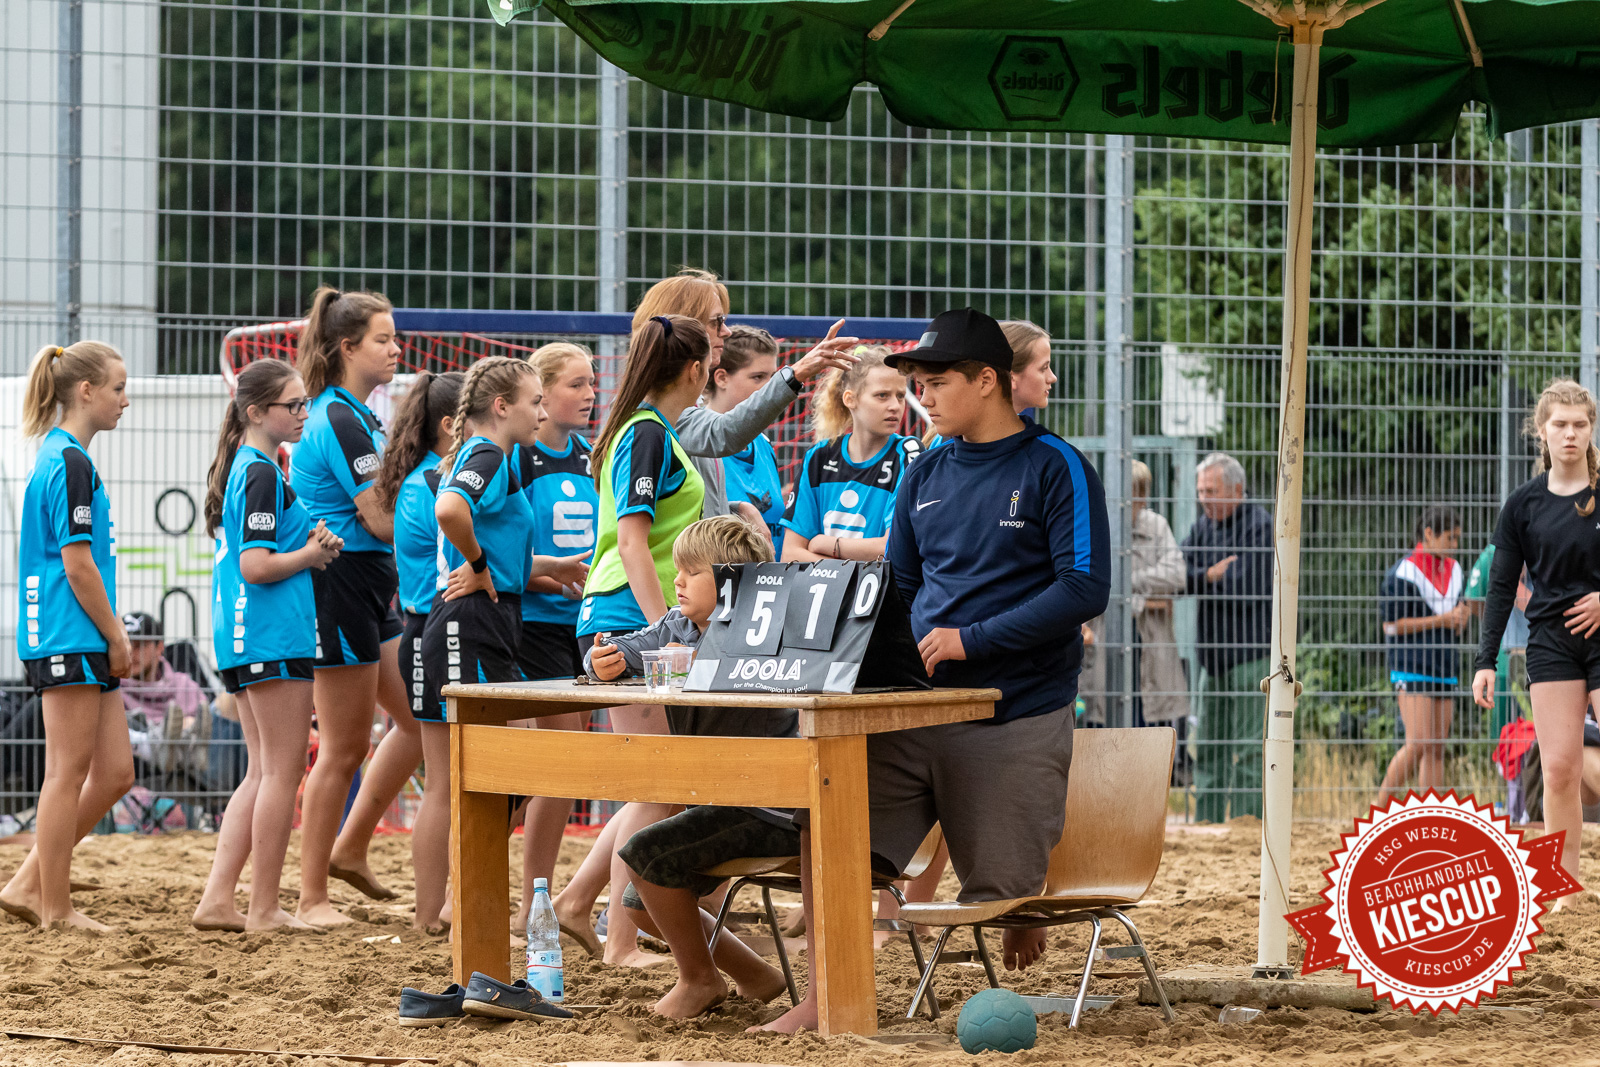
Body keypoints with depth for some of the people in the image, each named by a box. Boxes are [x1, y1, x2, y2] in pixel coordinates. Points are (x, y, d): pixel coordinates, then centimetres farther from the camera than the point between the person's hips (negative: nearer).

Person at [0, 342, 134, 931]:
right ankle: (54, 909, 3)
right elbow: (77, 563, -17)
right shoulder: (70, 463, -13)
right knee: (68, 773, -3)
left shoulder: (59, 458, 17)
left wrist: (111, 638, 20)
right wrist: (115, 637, -11)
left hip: (84, 644, 10)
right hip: (70, 639, -10)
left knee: (114, 772, 9)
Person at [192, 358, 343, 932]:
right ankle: (265, 908, 1)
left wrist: (310, 545, 9)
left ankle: (217, 900, 8)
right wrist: (312, 555, -7)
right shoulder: (264, 474, -14)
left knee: (263, 773, 13)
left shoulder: (240, 469, 16)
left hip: (240, 638, 10)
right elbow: (256, 567, -21)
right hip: (274, 633, -10)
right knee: (283, 772, -3)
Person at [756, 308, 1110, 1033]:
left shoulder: (1057, 470, -5)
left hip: (1015, 720, -5)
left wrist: (971, 639, -19)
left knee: (998, 893, -1)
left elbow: (1084, 590, -14)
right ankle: (827, 997, -1)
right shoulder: (925, 475, 14)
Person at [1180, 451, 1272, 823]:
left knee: (1249, 748, -7)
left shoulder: (1259, 526, -9)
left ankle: (1245, 818, -7)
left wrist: (1197, 580, -5)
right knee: (1209, 746, 10)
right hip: (1215, 656, 8)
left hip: (1252, 653, -8)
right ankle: (1206, 820, 15)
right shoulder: (1204, 525, 14)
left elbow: (1242, 587, -19)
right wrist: (1210, 575, -15)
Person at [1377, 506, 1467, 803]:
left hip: (1443, 667, 7)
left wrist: (1461, 618, -3)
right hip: (1411, 668, -7)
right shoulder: (1404, 572, -8)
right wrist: (1440, 620, -13)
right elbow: (1391, 624, -11)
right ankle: (1382, 806, -6)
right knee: (1419, 743, -17)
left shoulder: (1453, 570, 15)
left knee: (1437, 747, 3)